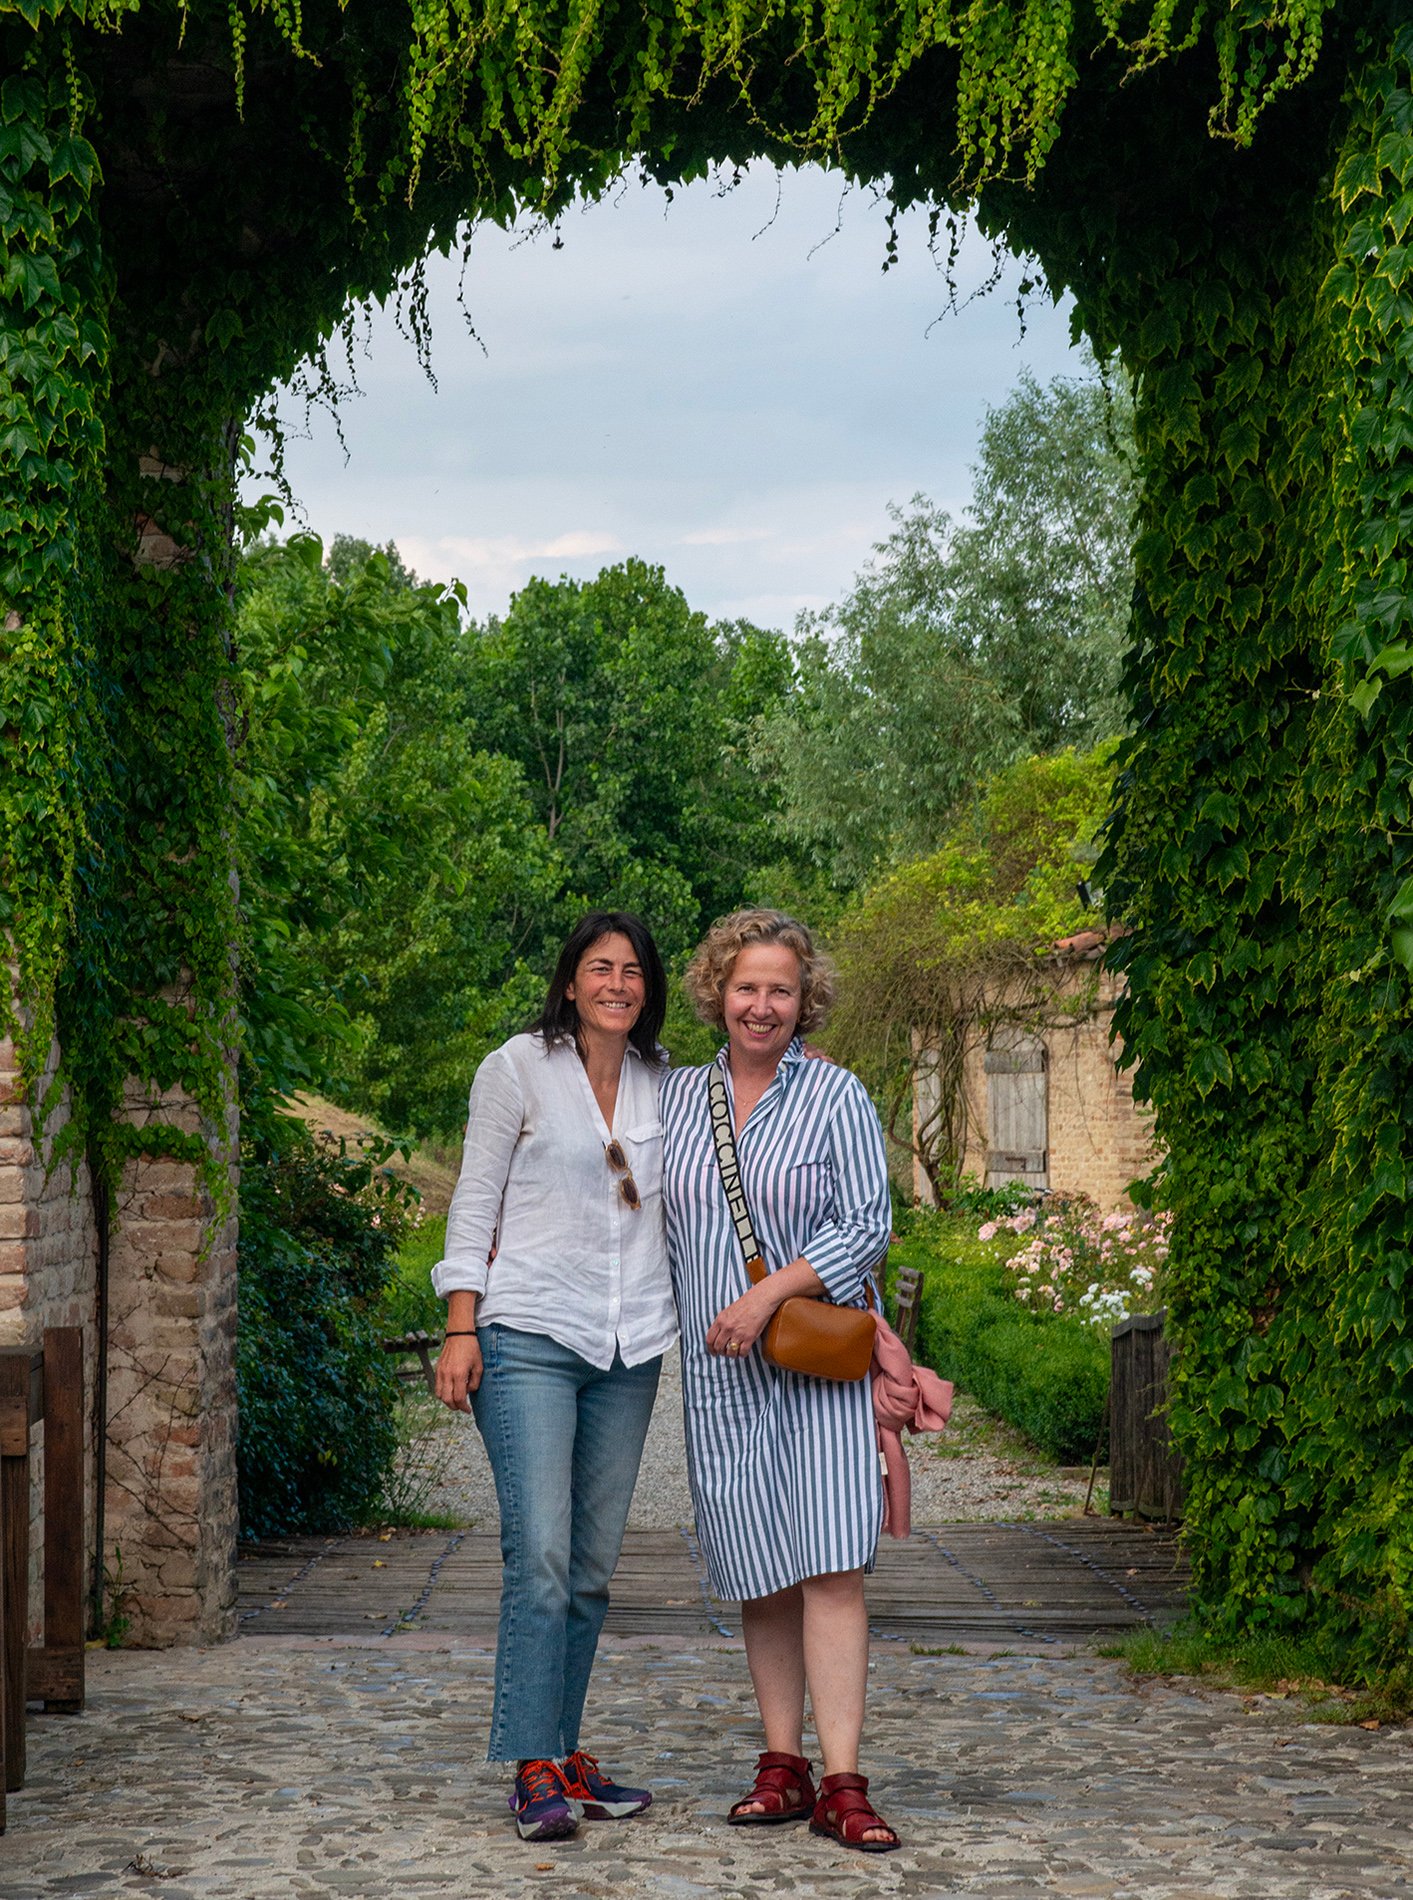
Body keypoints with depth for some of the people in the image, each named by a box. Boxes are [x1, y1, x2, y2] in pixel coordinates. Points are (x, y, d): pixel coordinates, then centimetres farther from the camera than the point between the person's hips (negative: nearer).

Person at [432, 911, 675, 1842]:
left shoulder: (664, 1083, 12)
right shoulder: (519, 1068, 0)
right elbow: (476, 1202, 1)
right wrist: (461, 1330, -5)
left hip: (628, 1349, 5)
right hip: (530, 1339, -4)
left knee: (593, 1564, 6)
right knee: (540, 1555, -13)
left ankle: (566, 1755, 14)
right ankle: (534, 1772, -10)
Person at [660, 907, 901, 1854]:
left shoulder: (837, 1095, 0)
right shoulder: (678, 1095, 10)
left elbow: (866, 1226, -7)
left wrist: (769, 1294, -16)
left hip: (818, 1364, -3)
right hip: (721, 1375, 4)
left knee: (831, 1568, -11)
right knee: (760, 1575, 7)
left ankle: (843, 1786, -13)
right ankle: (783, 1768, 15)